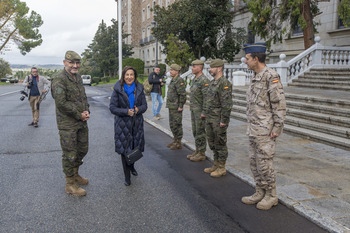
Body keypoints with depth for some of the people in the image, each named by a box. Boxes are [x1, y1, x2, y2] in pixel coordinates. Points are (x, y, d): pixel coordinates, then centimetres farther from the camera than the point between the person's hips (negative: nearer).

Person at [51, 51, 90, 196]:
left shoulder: (78, 77, 12)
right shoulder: (59, 80, -16)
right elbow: (61, 103, -23)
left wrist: (87, 111, -1)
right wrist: (79, 115, -16)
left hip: (81, 122, 9)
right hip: (67, 124, -9)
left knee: (83, 150, 19)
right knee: (70, 154, 0)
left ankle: (75, 174, 39)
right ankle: (70, 184, 14)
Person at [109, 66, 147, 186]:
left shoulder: (139, 89, 2)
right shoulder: (118, 90, -7)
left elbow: (144, 105, 5)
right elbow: (112, 107, -8)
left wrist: (138, 109, -17)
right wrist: (126, 111, -21)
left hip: (137, 122, 3)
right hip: (122, 123, -3)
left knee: (135, 146, 13)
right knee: (124, 148, 0)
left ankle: (131, 166, 44)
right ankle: (127, 176, 15)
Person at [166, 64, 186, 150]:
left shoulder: (179, 80, -15)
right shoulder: (173, 80, 16)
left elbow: (183, 94, -21)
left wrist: (180, 106, -21)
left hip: (176, 108, -10)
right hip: (171, 107, 10)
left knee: (177, 125, -4)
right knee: (172, 124, 15)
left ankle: (179, 143, 5)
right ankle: (175, 140, 25)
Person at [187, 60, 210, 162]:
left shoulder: (204, 80, -16)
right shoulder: (194, 79, 14)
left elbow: (206, 97, -20)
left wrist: (204, 112, -22)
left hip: (200, 110, -9)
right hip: (194, 110, 9)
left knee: (200, 132, -3)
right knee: (195, 131, 13)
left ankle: (202, 154, 5)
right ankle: (197, 151, 22)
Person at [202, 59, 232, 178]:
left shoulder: (225, 83, -16)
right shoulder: (212, 82, 14)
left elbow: (227, 104, -21)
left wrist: (224, 120, -22)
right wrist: (205, 113, 20)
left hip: (218, 119, -9)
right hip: (210, 119, 9)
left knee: (220, 144, 0)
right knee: (212, 143, 16)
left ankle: (221, 168, 11)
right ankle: (216, 165, 28)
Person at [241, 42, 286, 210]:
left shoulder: (271, 76, -15)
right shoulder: (255, 77, 13)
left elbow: (280, 104, -17)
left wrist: (277, 128, -18)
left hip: (265, 131, -9)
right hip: (253, 129, 9)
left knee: (265, 163, -1)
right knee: (254, 162, 14)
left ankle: (271, 196, 15)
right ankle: (260, 193, 26)